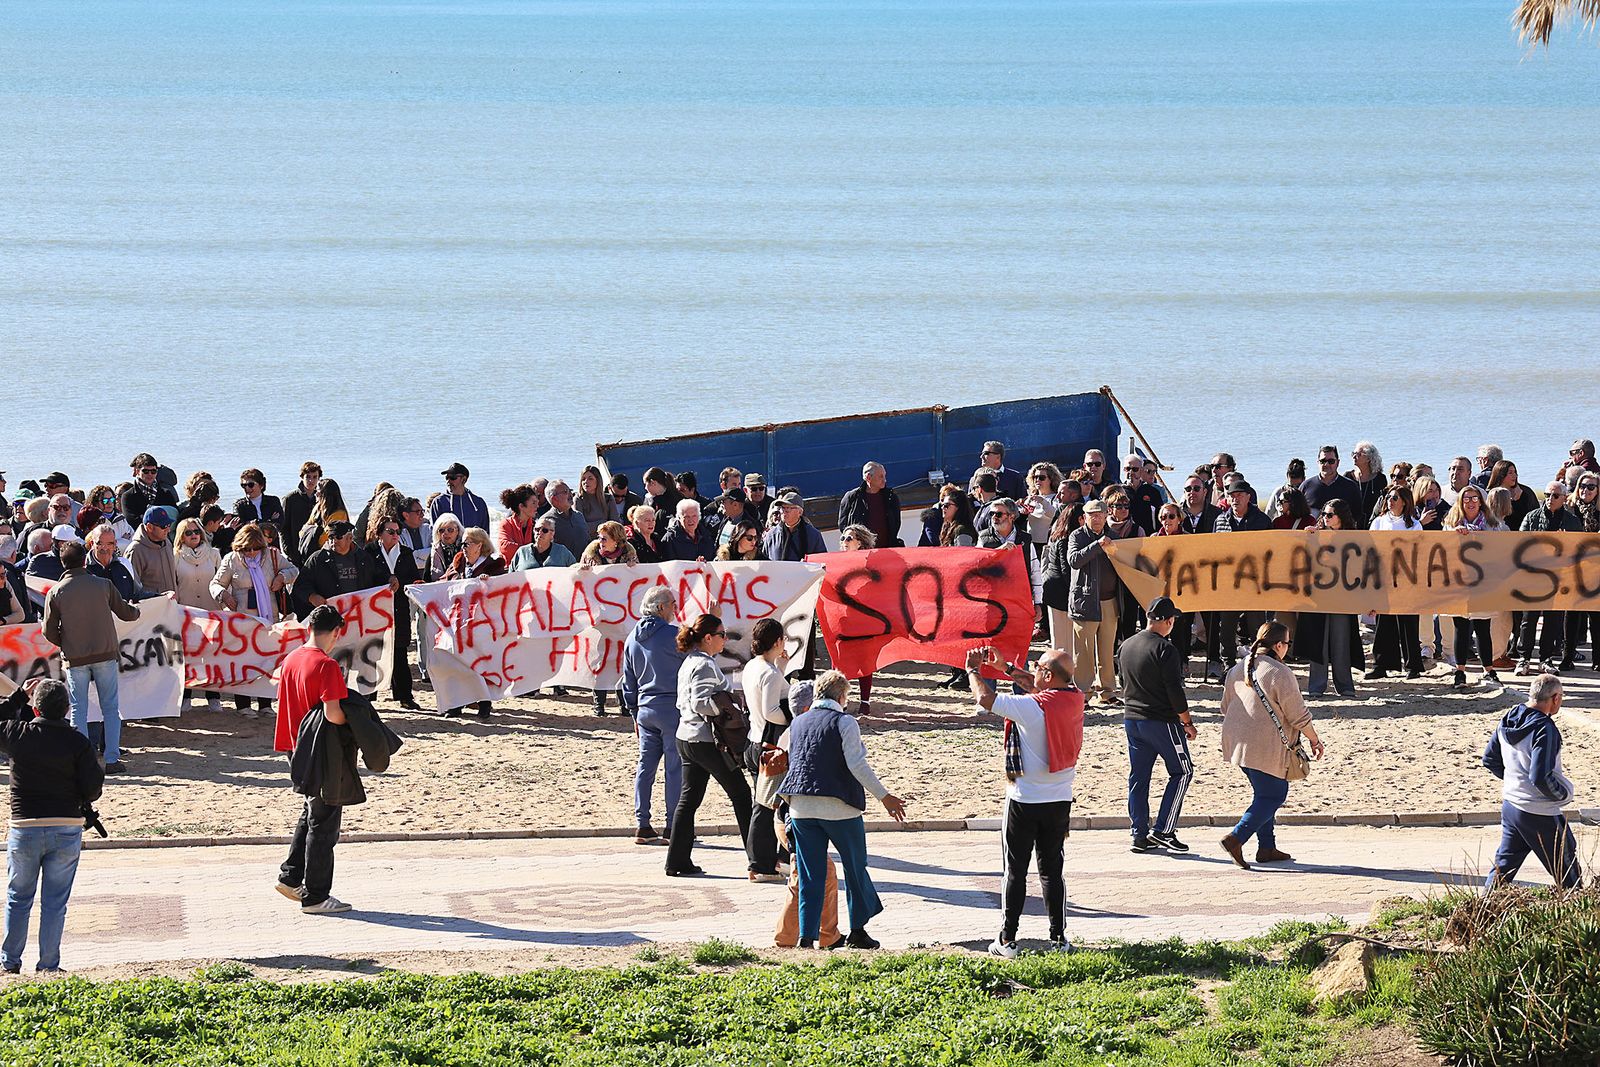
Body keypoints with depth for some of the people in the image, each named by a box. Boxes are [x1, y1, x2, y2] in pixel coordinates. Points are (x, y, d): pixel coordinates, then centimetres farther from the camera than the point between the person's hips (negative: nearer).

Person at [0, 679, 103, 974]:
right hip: (67, 829, -1)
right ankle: (48, 966, 10)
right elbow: (94, 787, -8)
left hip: (25, 828, 1)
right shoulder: (78, 743, -8)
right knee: (55, 902, 8)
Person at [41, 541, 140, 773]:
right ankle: (112, 759, 3)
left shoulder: (55, 593, -5)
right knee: (110, 707, 8)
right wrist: (136, 610, 30)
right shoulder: (103, 585, -4)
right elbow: (126, 613, 6)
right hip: (105, 654, 0)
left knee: (79, 710, 7)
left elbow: (49, 632, -3)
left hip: (75, 658, 0)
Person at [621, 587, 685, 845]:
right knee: (675, 767, -2)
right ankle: (674, 828, -3)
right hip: (672, 707, -7)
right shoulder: (671, 634, -12)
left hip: (645, 708, 7)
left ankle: (642, 826, 8)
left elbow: (628, 681, 16)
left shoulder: (632, 638, 11)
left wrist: (634, 713, 22)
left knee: (645, 766, 8)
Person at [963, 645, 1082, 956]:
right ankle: (1059, 939, 13)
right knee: (1052, 870, 12)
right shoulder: (1074, 698, -3)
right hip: (1060, 800, 5)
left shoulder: (1033, 707, -22)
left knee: (1014, 871, 4)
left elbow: (985, 699, -15)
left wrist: (974, 671, 3)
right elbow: (1036, 686, 17)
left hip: (1025, 801, -5)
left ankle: (1007, 941, 7)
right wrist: (1005, 668, 22)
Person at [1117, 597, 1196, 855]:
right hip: (1162, 722, -7)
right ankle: (1163, 831, -2)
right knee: (1182, 771, 5)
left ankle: (1139, 835, 11)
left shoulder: (1126, 647, 8)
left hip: (1131, 718, 7)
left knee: (1138, 776, 11)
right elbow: (1174, 689, -17)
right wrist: (1187, 722, -8)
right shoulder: (1165, 649, -16)